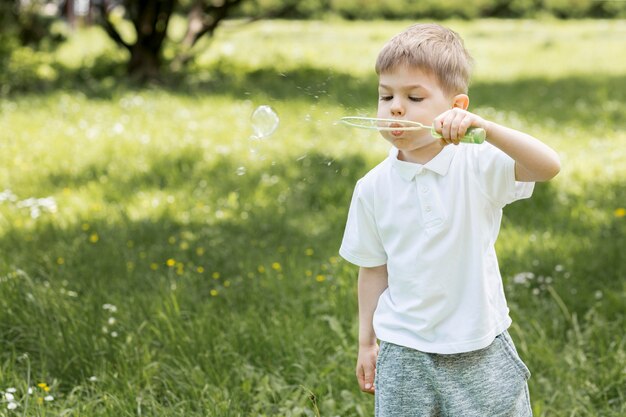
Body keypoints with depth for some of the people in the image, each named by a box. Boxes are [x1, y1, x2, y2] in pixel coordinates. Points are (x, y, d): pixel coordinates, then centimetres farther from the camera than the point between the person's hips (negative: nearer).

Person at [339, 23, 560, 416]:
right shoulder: (374, 188, -3)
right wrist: (367, 343, 10)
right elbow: (374, 268, 7)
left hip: (481, 349, -1)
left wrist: (484, 127, -39)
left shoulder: (478, 166, -11)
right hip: (404, 354, 2)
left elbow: (549, 166, -27)